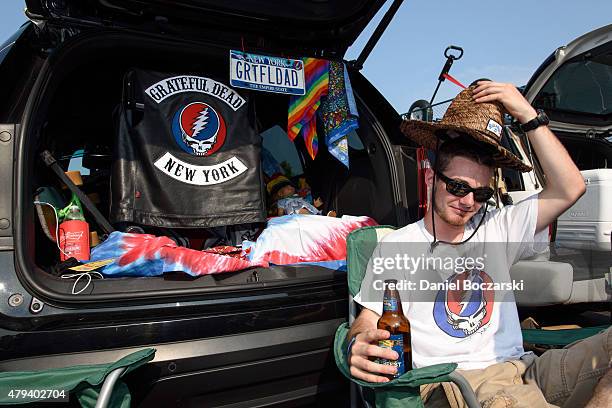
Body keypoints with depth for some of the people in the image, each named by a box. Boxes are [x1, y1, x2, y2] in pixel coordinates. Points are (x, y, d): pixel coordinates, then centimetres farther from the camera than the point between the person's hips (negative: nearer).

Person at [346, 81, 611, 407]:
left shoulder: (497, 229, 16)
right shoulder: (394, 246, 6)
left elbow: (569, 188, 8)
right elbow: (368, 320, 3)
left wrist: (528, 115, 5)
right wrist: (358, 346, -23)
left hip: (520, 369, 6)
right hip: (449, 382, -5)